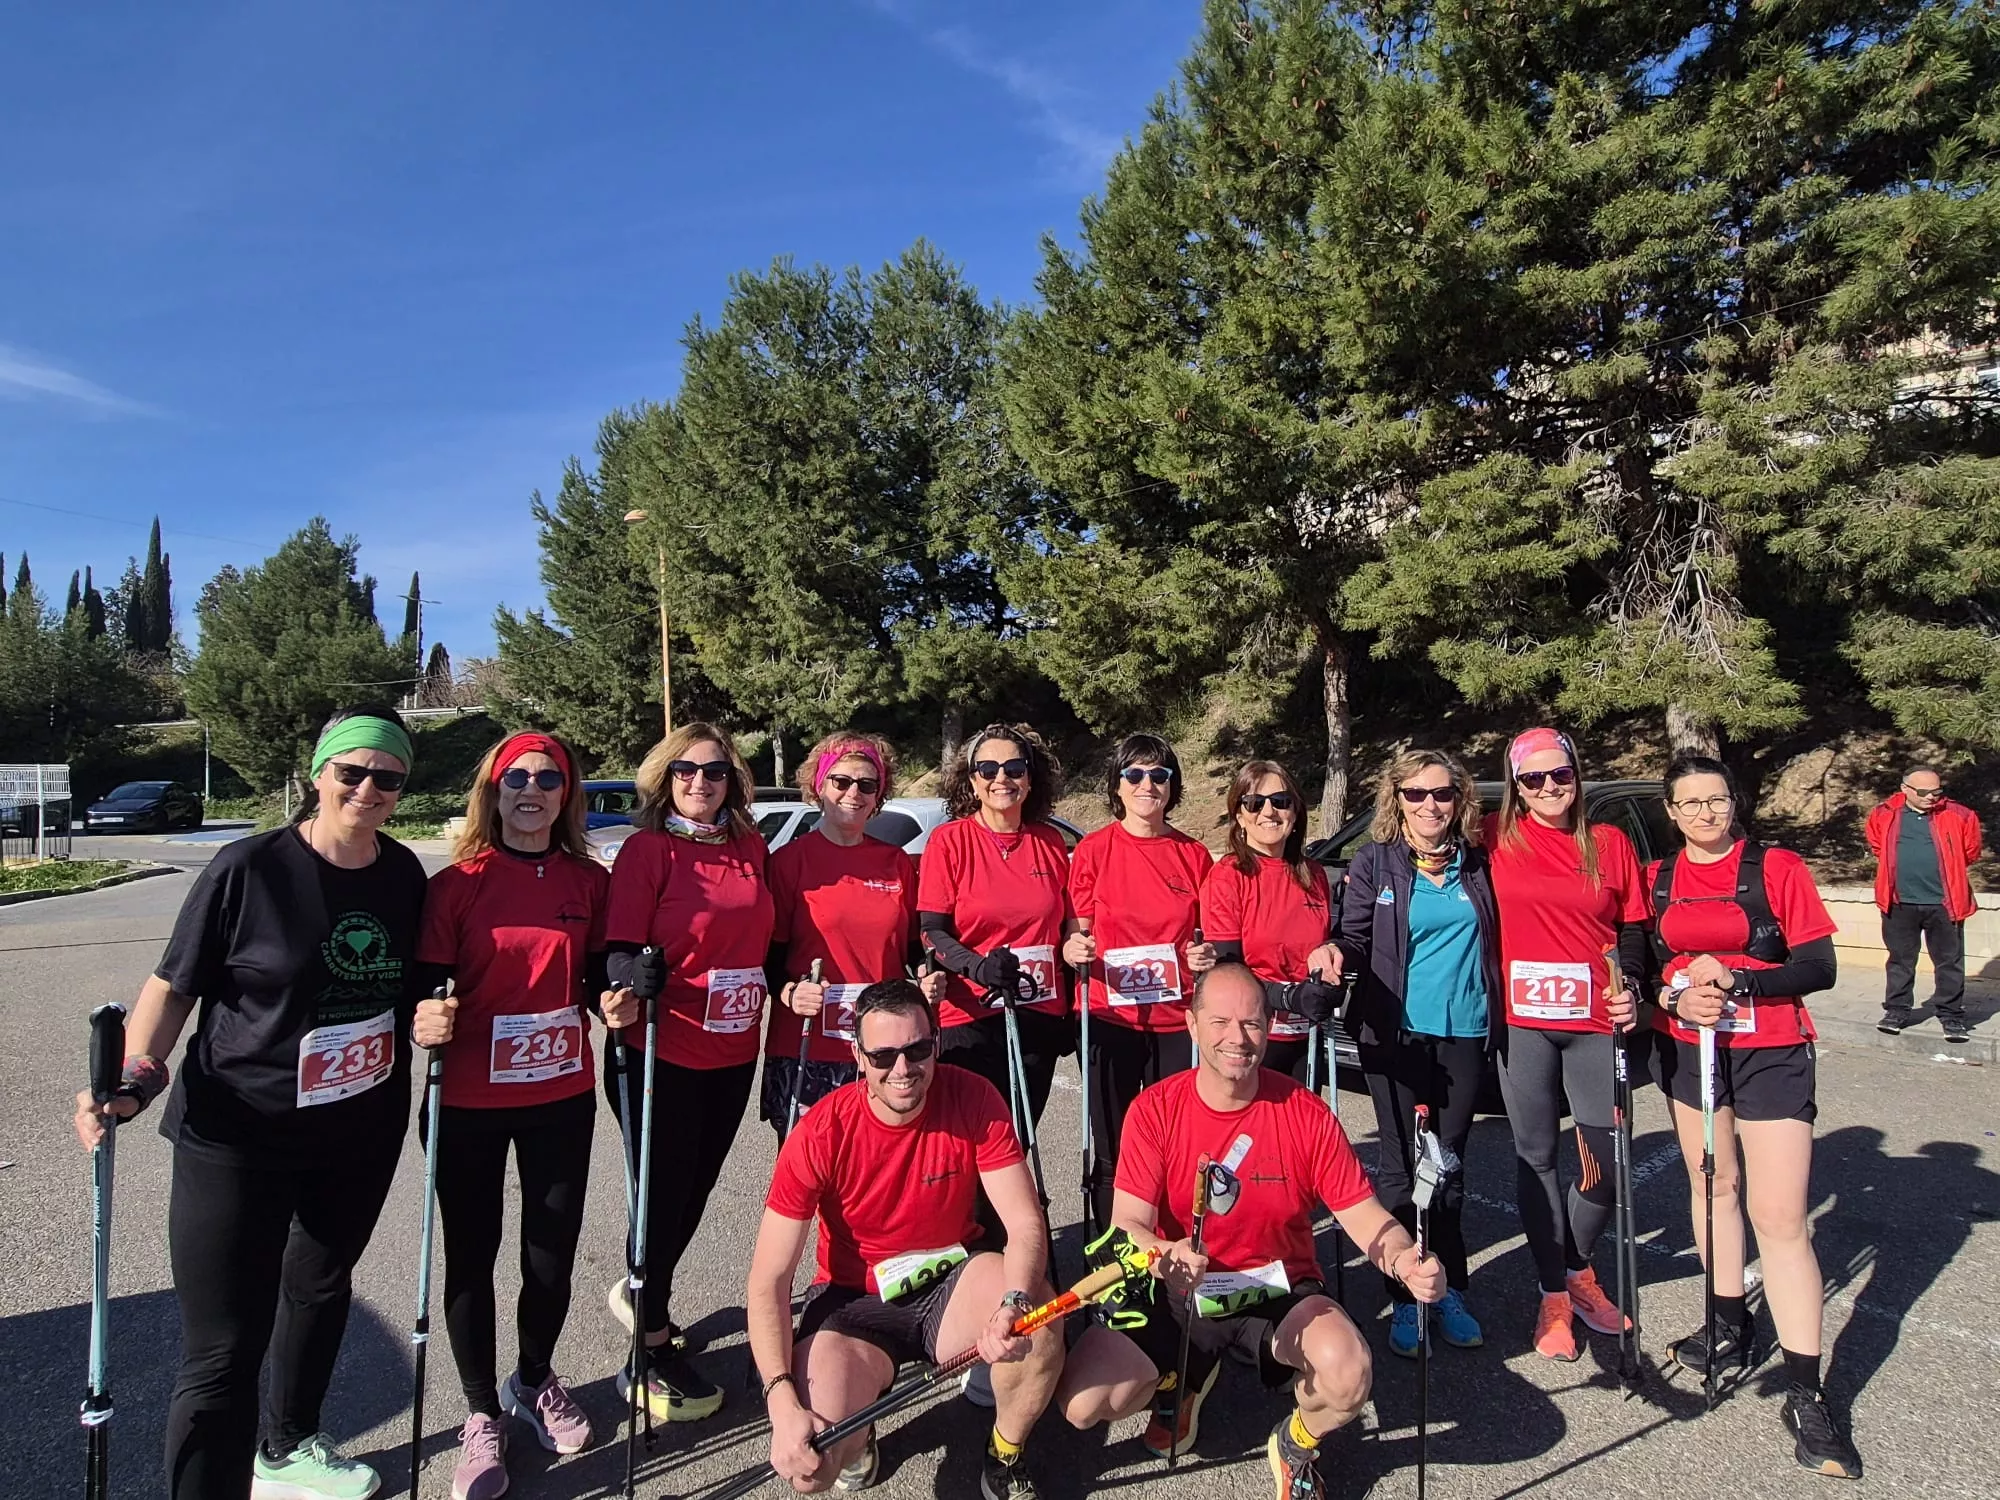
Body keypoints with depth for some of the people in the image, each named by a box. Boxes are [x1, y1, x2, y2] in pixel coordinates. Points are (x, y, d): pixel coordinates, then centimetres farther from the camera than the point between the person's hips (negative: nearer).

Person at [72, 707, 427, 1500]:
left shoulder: (404, 873, -3)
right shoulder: (248, 867, -17)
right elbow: (173, 986, -8)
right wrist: (137, 1078, -21)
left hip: (363, 1135, 6)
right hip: (238, 1140, -6)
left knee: (322, 1286, 26)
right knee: (223, 1353, -6)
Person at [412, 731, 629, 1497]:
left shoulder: (589, 881, 1)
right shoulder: (457, 884, -9)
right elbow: (426, 982, -8)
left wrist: (616, 1003, -10)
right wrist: (427, 1020, -29)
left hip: (563, 1097, 3)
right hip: (471, 1103, -2)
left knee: (553, 1253, 14)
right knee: (471, 1257, 10)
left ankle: (534, 1381, 42)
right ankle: (482, 1415, 31)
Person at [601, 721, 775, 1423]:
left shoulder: (751, 849, 7)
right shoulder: (648, 850, -8)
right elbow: (621, 946, -13)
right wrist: (626, 986, -32)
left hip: (734, 1052, 6)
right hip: (663, 1054, -5)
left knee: (696, 1189, 18)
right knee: (664, 1195, 5)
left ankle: (641, 1292, 44)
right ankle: (653, 1352, 22)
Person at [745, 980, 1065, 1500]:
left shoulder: (974, 1100, -16)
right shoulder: (821, 1134, -20)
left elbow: (1025, 1224, -18)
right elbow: (769, 1280, -18)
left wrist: (1015, 1303, -40)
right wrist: (783, 1404, -30)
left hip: (952, 1282, 1)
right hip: (855, 1301, -1)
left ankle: (1005, 1456, 2)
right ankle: (857, 1440, 16)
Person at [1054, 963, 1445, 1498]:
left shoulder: (1306, 1113, -10)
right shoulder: (1154, 1109, -12)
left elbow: (1363, 1214, -8)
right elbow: (1129, 1224, -16)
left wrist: (1405, 1262, -30)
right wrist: (1165, 1258, -39)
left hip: (1280, 1290, 0)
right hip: (1177, 1293, 0)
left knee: (1348, 1375, -30)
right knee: (1081, 1404, -16)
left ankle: (1296, 1444, 8)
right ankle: (1181, 1378, 20)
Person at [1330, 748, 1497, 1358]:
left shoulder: (1476, 863, 8)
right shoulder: (1374, 863, 0)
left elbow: (1494, 942, 15)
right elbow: (1355, 935, -6)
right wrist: (1338, 953, -26)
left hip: (1464, 1032, 3)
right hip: (1396, 1032, -2)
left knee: (1448, 1165, 11)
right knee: (1402, 1165, 3)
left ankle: (1450, 1293, 25)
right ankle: (1406, 1302, 14)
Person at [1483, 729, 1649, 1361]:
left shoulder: (1610, 844, 5)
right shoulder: (1497, 840, 1)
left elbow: (1633, 930, 7)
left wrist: (1630, 988, -7)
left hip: (1594, 1023, 1)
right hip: (1521, 1022, -1)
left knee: (1608, 1160, 2)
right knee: (1537, 1155, 8)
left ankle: (1577, 1268, 30)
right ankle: (1553, 1295, 22)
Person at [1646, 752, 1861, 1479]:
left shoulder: (1777, 868, -7)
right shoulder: (1656, 879, 4)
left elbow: (1818, 967, -10)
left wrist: (1735, 980, -23)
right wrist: (1673, 996, -14)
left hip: (1771, 1056, -4)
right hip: (1688, 1053, 4)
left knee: (1781, 1217, -7)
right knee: (1713, 1185, 15)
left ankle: (1805, 1396, 0)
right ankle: (1731, 1326, 33)